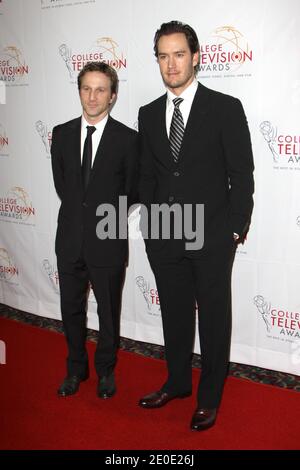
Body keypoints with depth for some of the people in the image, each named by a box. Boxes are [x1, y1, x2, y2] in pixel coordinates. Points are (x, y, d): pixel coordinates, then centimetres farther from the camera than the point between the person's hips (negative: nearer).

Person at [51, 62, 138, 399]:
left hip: (108, 240, -3)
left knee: (108, 310, 12)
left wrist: (105, 214, 4)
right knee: (71, 308, 15)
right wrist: (80, 211, 8)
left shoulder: (127, 139, -8)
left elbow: (132, 192, 0)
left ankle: (106, 370, 33)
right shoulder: (62, 134, 3)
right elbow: (60, 183, 12)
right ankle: (76, 368, 36)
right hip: (70, 238, 3)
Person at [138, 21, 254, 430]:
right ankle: (177, 382, 37)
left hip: (212, 238, -4)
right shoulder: (148, 114, 8)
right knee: (174, 314, 17)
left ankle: (210, 397, 26)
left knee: (214, 318, 8)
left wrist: (235, 229, -7)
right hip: (164, 238, 4)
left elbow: (242, 174, -5)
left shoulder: (225, 108, -5)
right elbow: (147, 175, 13)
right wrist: (150, 226, 9)